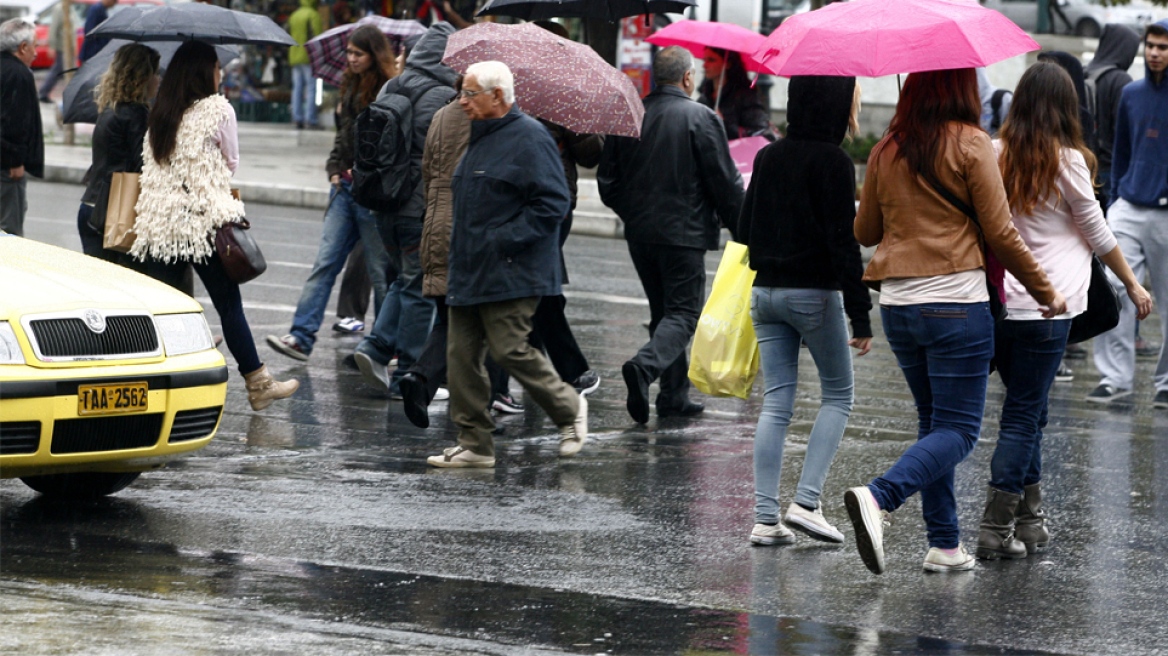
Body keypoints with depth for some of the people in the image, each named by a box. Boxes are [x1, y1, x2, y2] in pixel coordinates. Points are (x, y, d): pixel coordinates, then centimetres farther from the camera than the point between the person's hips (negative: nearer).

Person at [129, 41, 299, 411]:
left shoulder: (159, 115, 12)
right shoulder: (218, 109, -3)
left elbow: (151, 168, 17)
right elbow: (232, 162, 8)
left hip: (157, 223, 4)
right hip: (204, 219, -4)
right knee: (229, 305, 2)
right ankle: (259, 384, 9)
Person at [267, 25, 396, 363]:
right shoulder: (351, 87, 14)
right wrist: (335, 169, 10)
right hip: (346, 186, 7)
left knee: (380, 270, 2)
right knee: (324, 263, 0)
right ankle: (302, 337, -5)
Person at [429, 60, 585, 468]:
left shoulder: (528, 138, -11)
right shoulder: (479, 139, 18)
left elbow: (553, 203, -16)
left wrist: (505, 240, -19)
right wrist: (457, 256, 16)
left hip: (509, 274, -9)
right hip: (469, 274, 9)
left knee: (510, 350, -10)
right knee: (462, 355, 4)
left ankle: (569, 409, 12)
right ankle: (474, 445, 8)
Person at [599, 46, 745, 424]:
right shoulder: (700, 118, -9)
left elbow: (608, 182, 10)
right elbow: (725, 181, -9)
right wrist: (740, 223, 5)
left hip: (639, 233, 6)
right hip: (684, 233, -6)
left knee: (664, 310, 15)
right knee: (684, 312, -3)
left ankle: (675, 395, 14)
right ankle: (645, 365, -28)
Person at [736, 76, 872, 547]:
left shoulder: (768, 158, 7)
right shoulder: (833, 163, -12)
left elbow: (745, 230, 12)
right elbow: (843, 243, -15)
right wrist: (860, 314, -13)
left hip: (765, 292, 6)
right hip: (814, 293, -6)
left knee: (776, 402, 8)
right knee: (838, 395, 10)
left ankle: (765, 517, 2)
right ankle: (806, 501, -3)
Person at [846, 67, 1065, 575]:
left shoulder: (886, 151, 7)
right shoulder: (970, 144, -7)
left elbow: (864, 232, 16)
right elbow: (1000, 234, -7)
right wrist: (1046, 293, 4)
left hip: (896, 305, 6)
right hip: (955, 304, -6)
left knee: (934, 421, 16)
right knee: (957, 430, -3)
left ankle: (945, 544, 11)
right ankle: (878, 497, -26)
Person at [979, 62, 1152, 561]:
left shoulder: (995, 155, 2)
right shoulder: (1066, 161, -8)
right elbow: (1099, 235, 1)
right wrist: (1133, 285, 15)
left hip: (996, 301, 4)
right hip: (1045, 305, -4)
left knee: (1028, 411, 16)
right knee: (1023, 416, -1)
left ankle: (1030, 521, 20)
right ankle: (996, 529, -3)